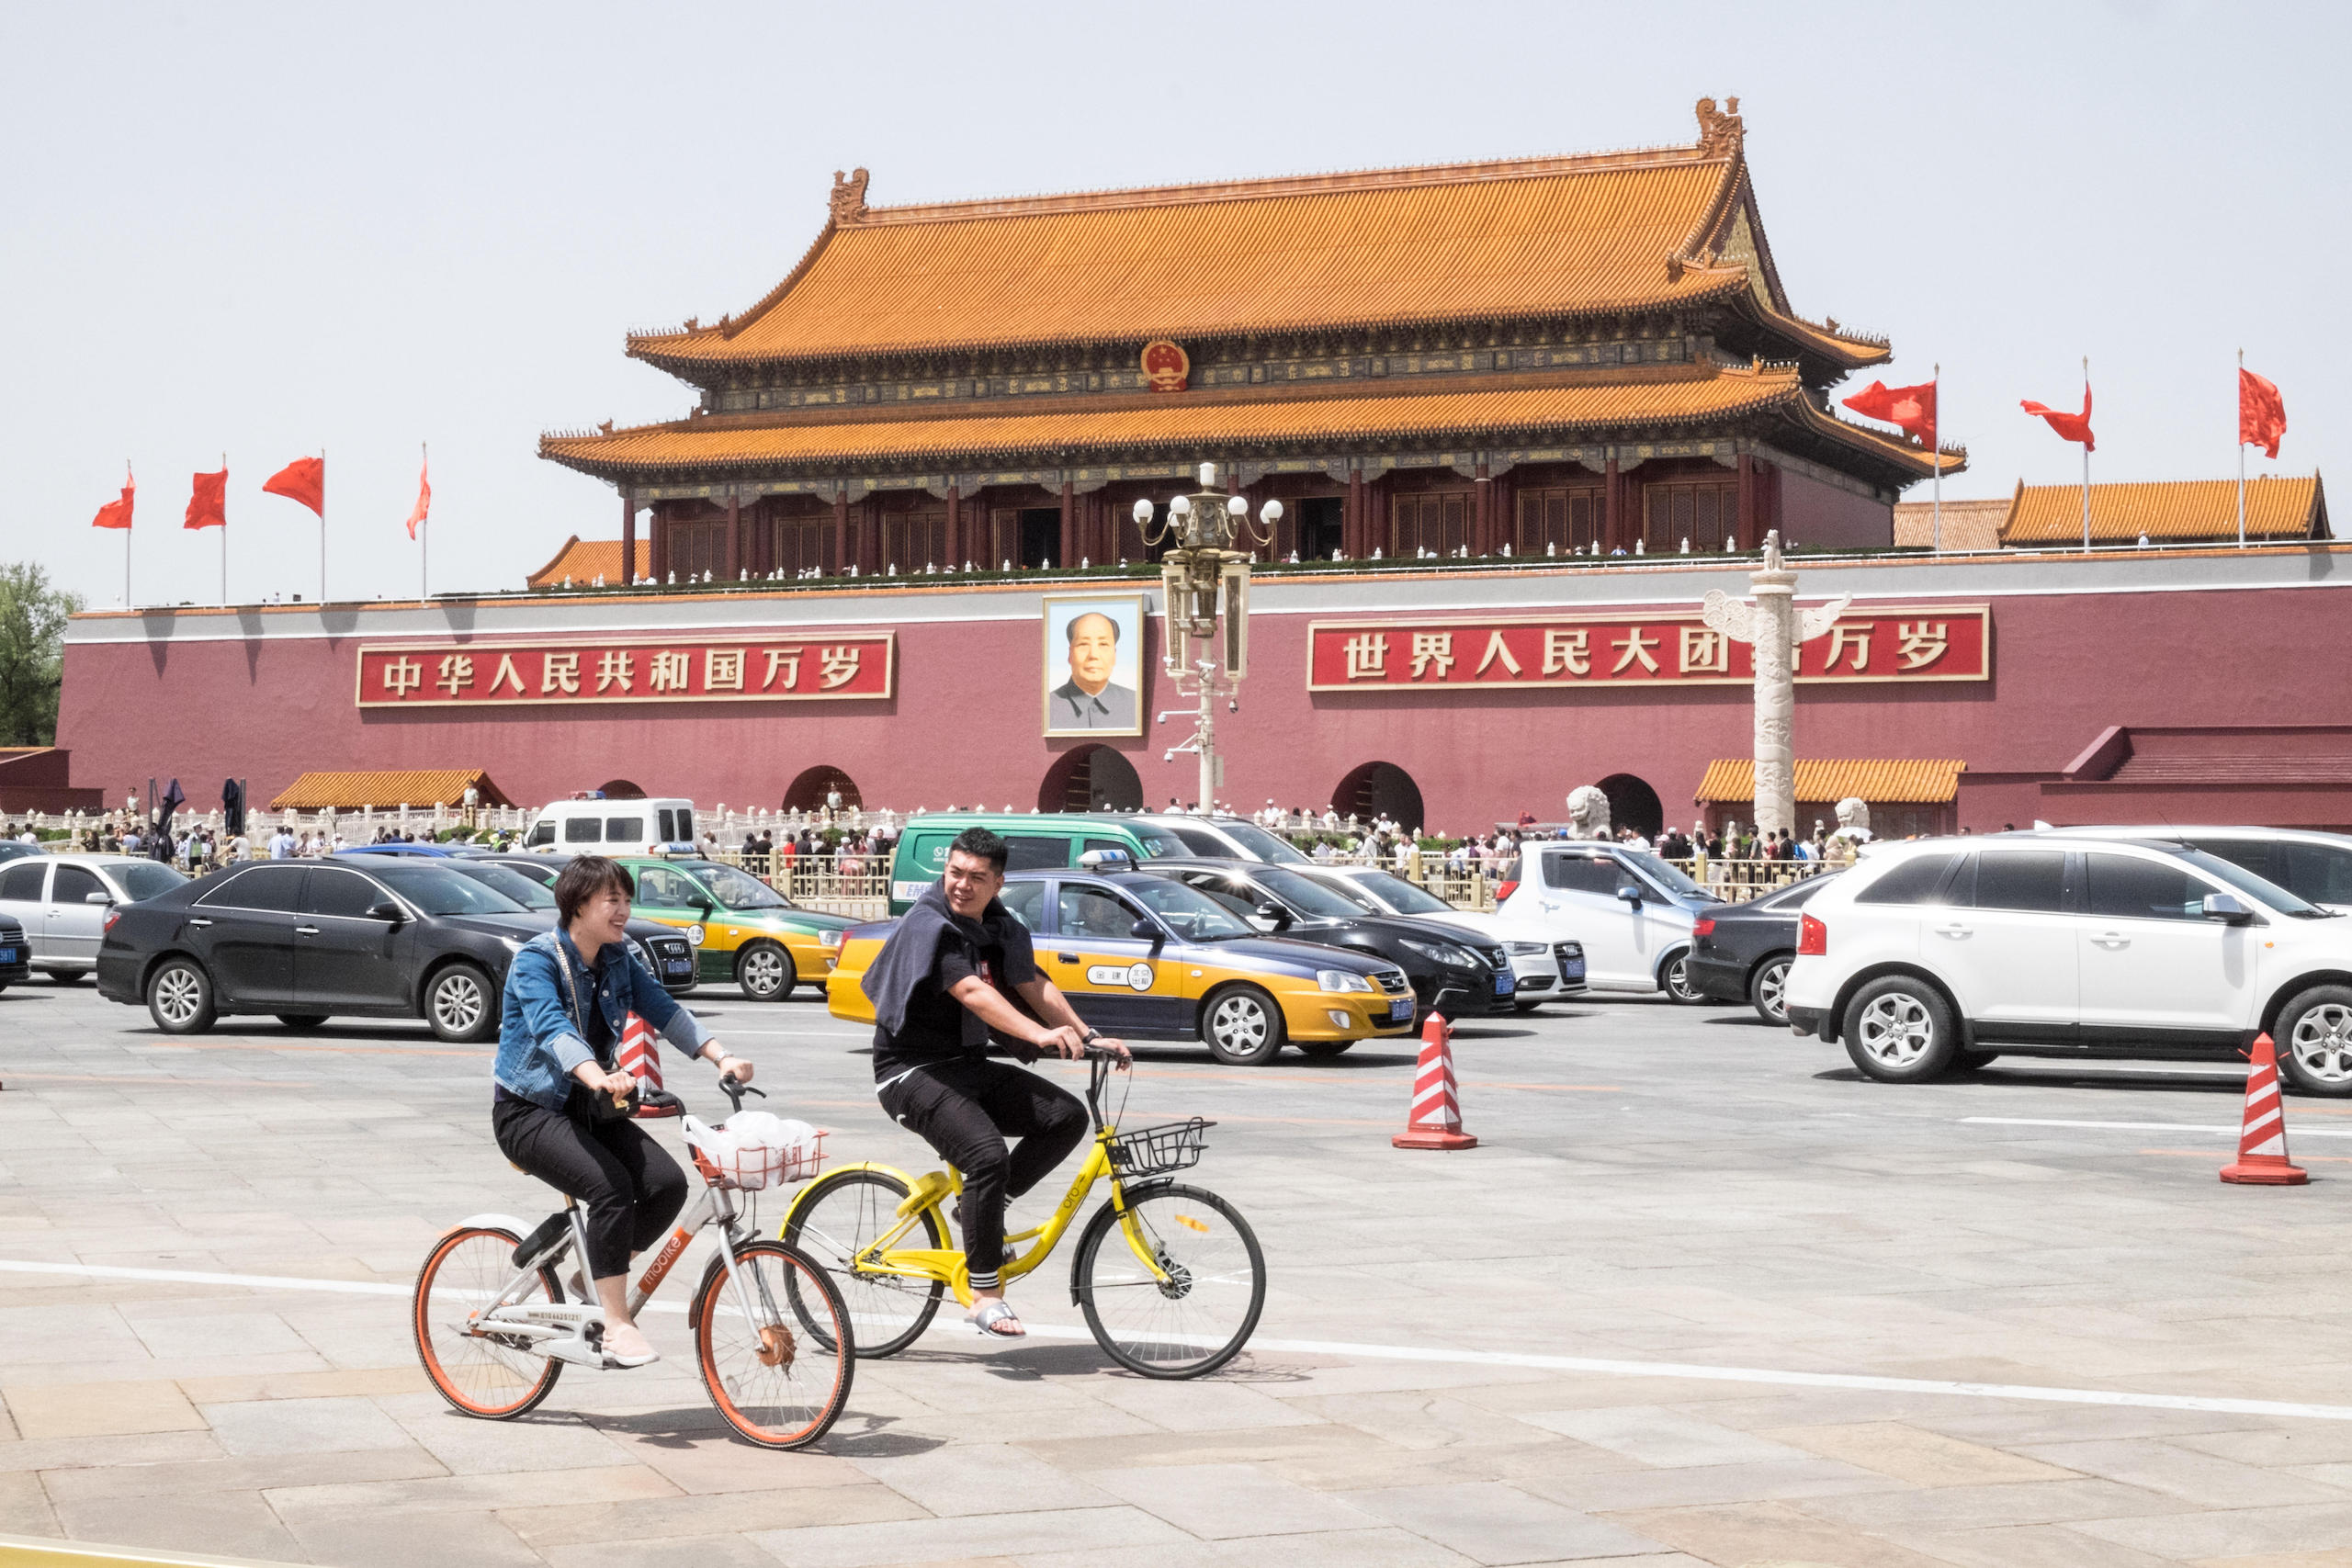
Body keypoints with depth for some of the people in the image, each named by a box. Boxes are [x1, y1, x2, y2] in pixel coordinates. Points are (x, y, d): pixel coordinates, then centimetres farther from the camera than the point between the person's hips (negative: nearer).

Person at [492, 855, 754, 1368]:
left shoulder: (620, 959, 6)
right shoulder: (537, 960, -16)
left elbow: (665, 1011, -4)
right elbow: (552, 1028, -33)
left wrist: (721, 1057, -21)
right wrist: (599, 1077, -52)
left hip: (585, 1107, 7)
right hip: (528, 1111, -7)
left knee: (667, 1182, -16)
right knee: (611, 1184, -31)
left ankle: (595, 1277, 6)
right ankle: (617, 1325, -24)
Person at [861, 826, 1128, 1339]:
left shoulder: (1002, 928, 9)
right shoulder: (928, 925, -17)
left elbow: (1034, 986, 0)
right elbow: (973, 994, -30)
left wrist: (1089, 1036, -15)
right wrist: (1039, 1034, -42)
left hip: (969, 1065, 8)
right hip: (912, 1073, -8)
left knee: (1067, 1115, -9)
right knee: (988, 1155, -28)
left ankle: (980, 1207, 4)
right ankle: (985, 1296, -19)